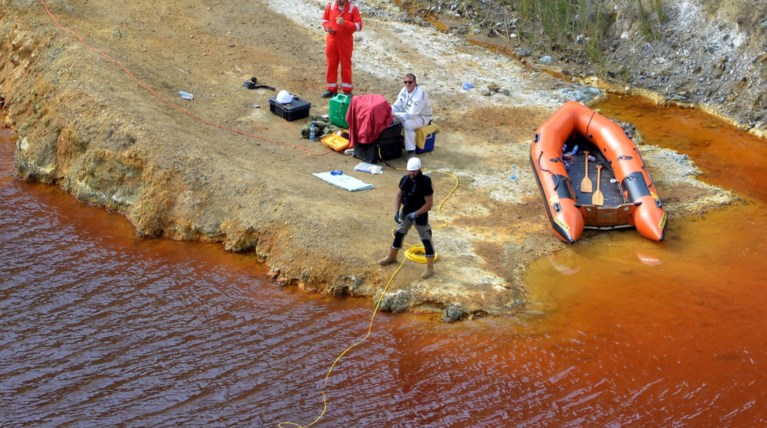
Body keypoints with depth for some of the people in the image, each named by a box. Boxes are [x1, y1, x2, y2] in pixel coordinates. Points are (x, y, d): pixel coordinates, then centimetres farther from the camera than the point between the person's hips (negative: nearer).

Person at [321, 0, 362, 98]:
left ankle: (347, 90, 14)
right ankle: (331, 89, 19)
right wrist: (327, 27, -11)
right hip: (331, 41, 3)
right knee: (331, 65, 9)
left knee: (346, 66, 5)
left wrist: (345, 23, -28)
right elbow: (325, 19, 11)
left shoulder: (353, 8, -13)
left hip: (346, 42, -3)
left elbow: (358, 26, -15)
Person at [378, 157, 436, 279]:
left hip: (420, 214, -6)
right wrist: (396, 211, -6)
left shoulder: (425, 183, -24)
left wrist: (415, 214, -25)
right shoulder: (405, 179, -7)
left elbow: (429, 203, -22)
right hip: (406, 212, 6)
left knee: (426, 240, 1)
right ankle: (392, 257, 43)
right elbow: (399, 195, 5)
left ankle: (430, 268, 9)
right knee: (398, 234, 21)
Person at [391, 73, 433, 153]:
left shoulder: (420, 95, -31)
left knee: (408, 123, -36)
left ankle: (411, 150, -27)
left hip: (422, 117, -8)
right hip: (408, 114, 8)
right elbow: (397, 106, -1)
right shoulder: (404, 91, -7)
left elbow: (411, 115, -34)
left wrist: (395, 114, -37)